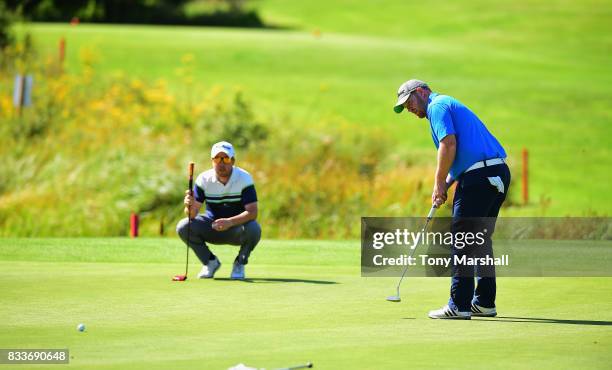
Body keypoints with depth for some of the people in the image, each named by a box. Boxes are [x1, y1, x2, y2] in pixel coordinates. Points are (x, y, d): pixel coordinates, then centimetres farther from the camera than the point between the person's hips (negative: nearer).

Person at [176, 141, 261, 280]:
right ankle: (210, 262, 2)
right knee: (183, 227, -22)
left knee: (253, 229, -35)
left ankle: (239, 263, -3)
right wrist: (190, 206, -40)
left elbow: (252, 212, -26)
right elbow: (193, 214, -15)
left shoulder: (244, 178, -17)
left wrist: (230, 222, -43)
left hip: (237, 227, -2)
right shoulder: (204, 179, -11)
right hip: (212, 227, 2)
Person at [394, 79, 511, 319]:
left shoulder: (437, 106, -2)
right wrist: (445, 185, 14)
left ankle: (459, 305, -6)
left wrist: (439, 183, -8)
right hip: (498, 173, 10)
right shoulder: (450, 106, 28)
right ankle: (484, 302, 18)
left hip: (478, 177, -10)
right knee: (481, 238, 16)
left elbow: (449, 145, -17)